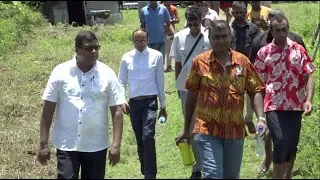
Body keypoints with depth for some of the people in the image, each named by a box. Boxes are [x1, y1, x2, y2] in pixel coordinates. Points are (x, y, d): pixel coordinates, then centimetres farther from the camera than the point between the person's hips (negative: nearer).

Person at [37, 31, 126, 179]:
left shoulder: (107, 74, -2)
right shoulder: (61, 72, -3)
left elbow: (116, 110, -1)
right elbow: (48, 109, 0)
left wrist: (116, 144, -8)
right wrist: (43, 143, -4)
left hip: (96, 146, 1)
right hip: (66, 145, -1)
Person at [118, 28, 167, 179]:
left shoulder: (156, 56, 0)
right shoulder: (126, 58, 4)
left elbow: (160, 82, 5)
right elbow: (121, 82, 9)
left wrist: (163, 106, 8)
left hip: (150, 101, -3)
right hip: (134, 103, 3)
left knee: (148, 137, -18)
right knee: (140, 140, 11)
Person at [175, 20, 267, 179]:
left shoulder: (242, 61, 1)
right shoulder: (199, 62, -3)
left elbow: (256, 91, 4)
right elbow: (191, 95, 5)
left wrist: (261, 118, -11)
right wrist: (186, 129, 9)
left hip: (235, 130, 3)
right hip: (207, 130, -3)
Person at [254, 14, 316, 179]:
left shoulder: (299, 50, 4)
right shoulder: (263, 52, 2)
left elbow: (309, 77, 2)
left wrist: (309, 100, -12)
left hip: (295, 105, 2)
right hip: (273, 105, -2)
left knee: (292, 144, 10)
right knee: (280, 141, -16)